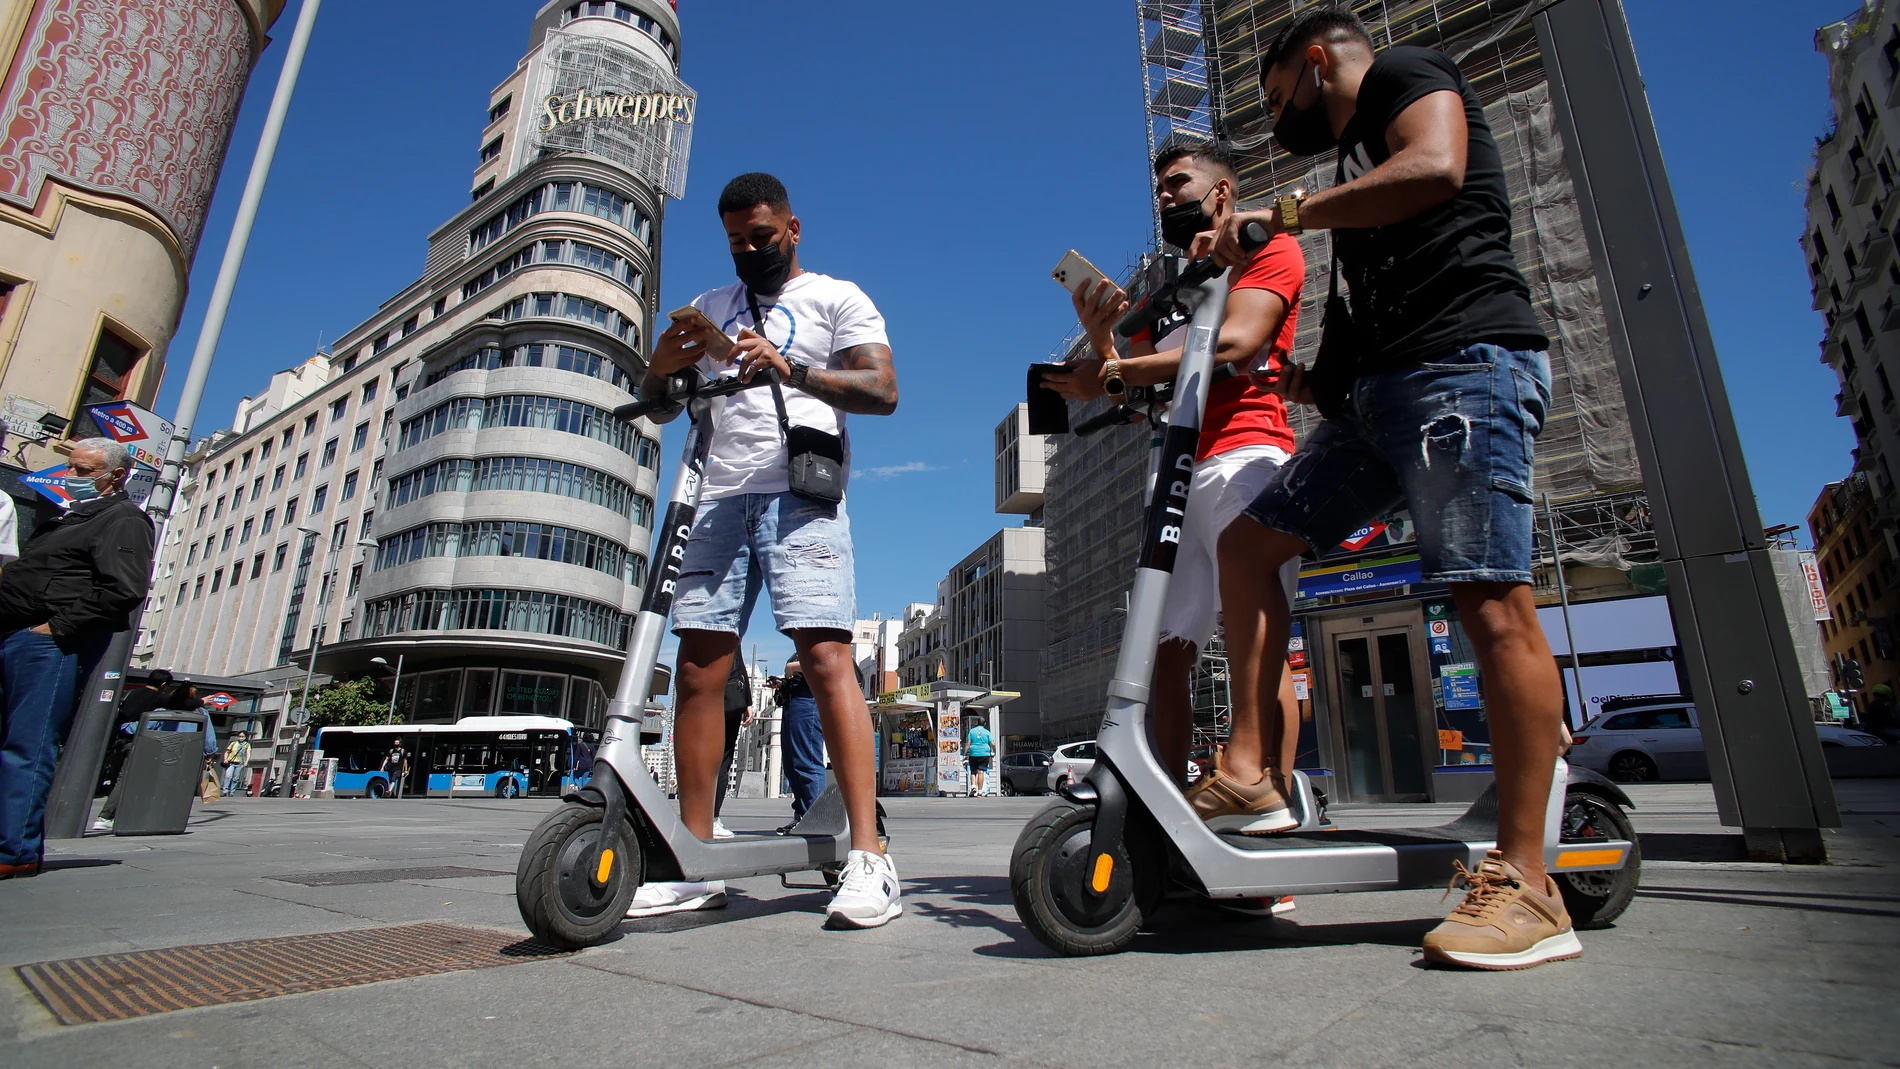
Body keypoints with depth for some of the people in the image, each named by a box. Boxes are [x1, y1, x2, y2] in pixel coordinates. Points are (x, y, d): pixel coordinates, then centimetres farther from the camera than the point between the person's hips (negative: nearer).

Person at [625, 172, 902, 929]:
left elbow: (882, 391, -3)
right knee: (697, 670, -1)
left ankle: (868, 858, -16)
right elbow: (656, 405, 24)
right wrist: (663, 367, 0)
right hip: (722, 500, 5)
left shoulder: (835, 297, 12)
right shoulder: (711, 308, 27)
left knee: (826, 658, -18)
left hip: (801, 496, -5)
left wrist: (791, 368, -18)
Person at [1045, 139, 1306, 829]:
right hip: (1177, 477, 7)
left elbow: (1235, 341, -9)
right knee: (1165, 648, -3)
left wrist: (1111, 372, -10)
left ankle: (1272, 795, -16)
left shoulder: (1268, 249, 12)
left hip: (1244, 457, -6)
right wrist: (1100, 338, 3)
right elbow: (1135, 394, 22)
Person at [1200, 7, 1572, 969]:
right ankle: (1247, 771, 2)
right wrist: (1322, 376, 19)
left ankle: (1525, 884, -9)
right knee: (1250, 537, 1)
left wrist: (1284, 214, -10)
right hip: (1378, 389, 9)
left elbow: (1434, 169, -14)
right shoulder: (1355, 164, 32)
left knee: (1492, 601, -14)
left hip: (1463, 360, -9)